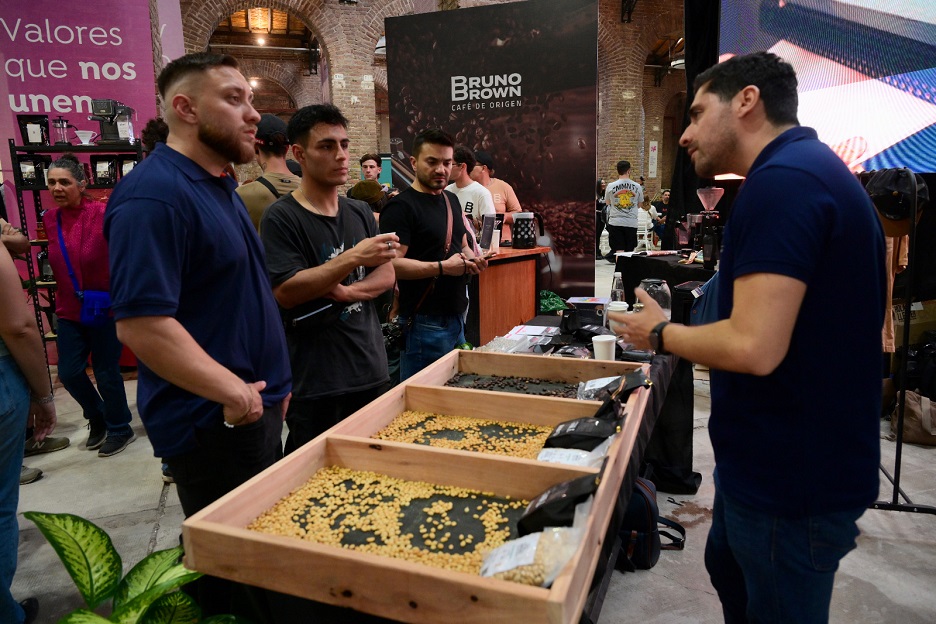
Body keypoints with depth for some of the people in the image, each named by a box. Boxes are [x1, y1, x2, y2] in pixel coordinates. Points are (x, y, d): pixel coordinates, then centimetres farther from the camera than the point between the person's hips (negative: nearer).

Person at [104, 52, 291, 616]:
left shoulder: (219, 184, 12)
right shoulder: (154, 194, -19)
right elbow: (141, 324, -26)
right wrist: (233, 391, -22)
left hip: (256, 406, 9)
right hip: (214, 421, -9)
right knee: (226, 568, 8)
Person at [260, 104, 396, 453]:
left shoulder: (361, 213, 11)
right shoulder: (281, 218, -8)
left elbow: (387, 275, 8)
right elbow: (284, 292, -17)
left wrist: (348, 291, -12)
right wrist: (354, 258, -23)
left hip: (373, 373, 6)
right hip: (316, 386, -5)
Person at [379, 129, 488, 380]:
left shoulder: (452, 200, 14)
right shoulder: (401, 206, -13)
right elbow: (391, 264, -23)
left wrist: (473, 259, 3)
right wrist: (442, 267, -26)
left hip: (457, 317, 9)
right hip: (424, 322, -8)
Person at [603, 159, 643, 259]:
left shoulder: (610, 186, -4)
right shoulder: (637, 186, 0)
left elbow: (607, 202, 14)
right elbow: (639, 205, 14)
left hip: (615, 222, -1)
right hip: (631, 222, 1)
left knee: (619, 250, -1)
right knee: (629, 251, 9)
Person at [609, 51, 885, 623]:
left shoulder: (782, 180, -23)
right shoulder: (808, 168, 11)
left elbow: (753, 347, -30)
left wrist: (659, 333, -12)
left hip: (793, 476, -10)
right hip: (779, 458, 10)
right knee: (730, 571, 29)